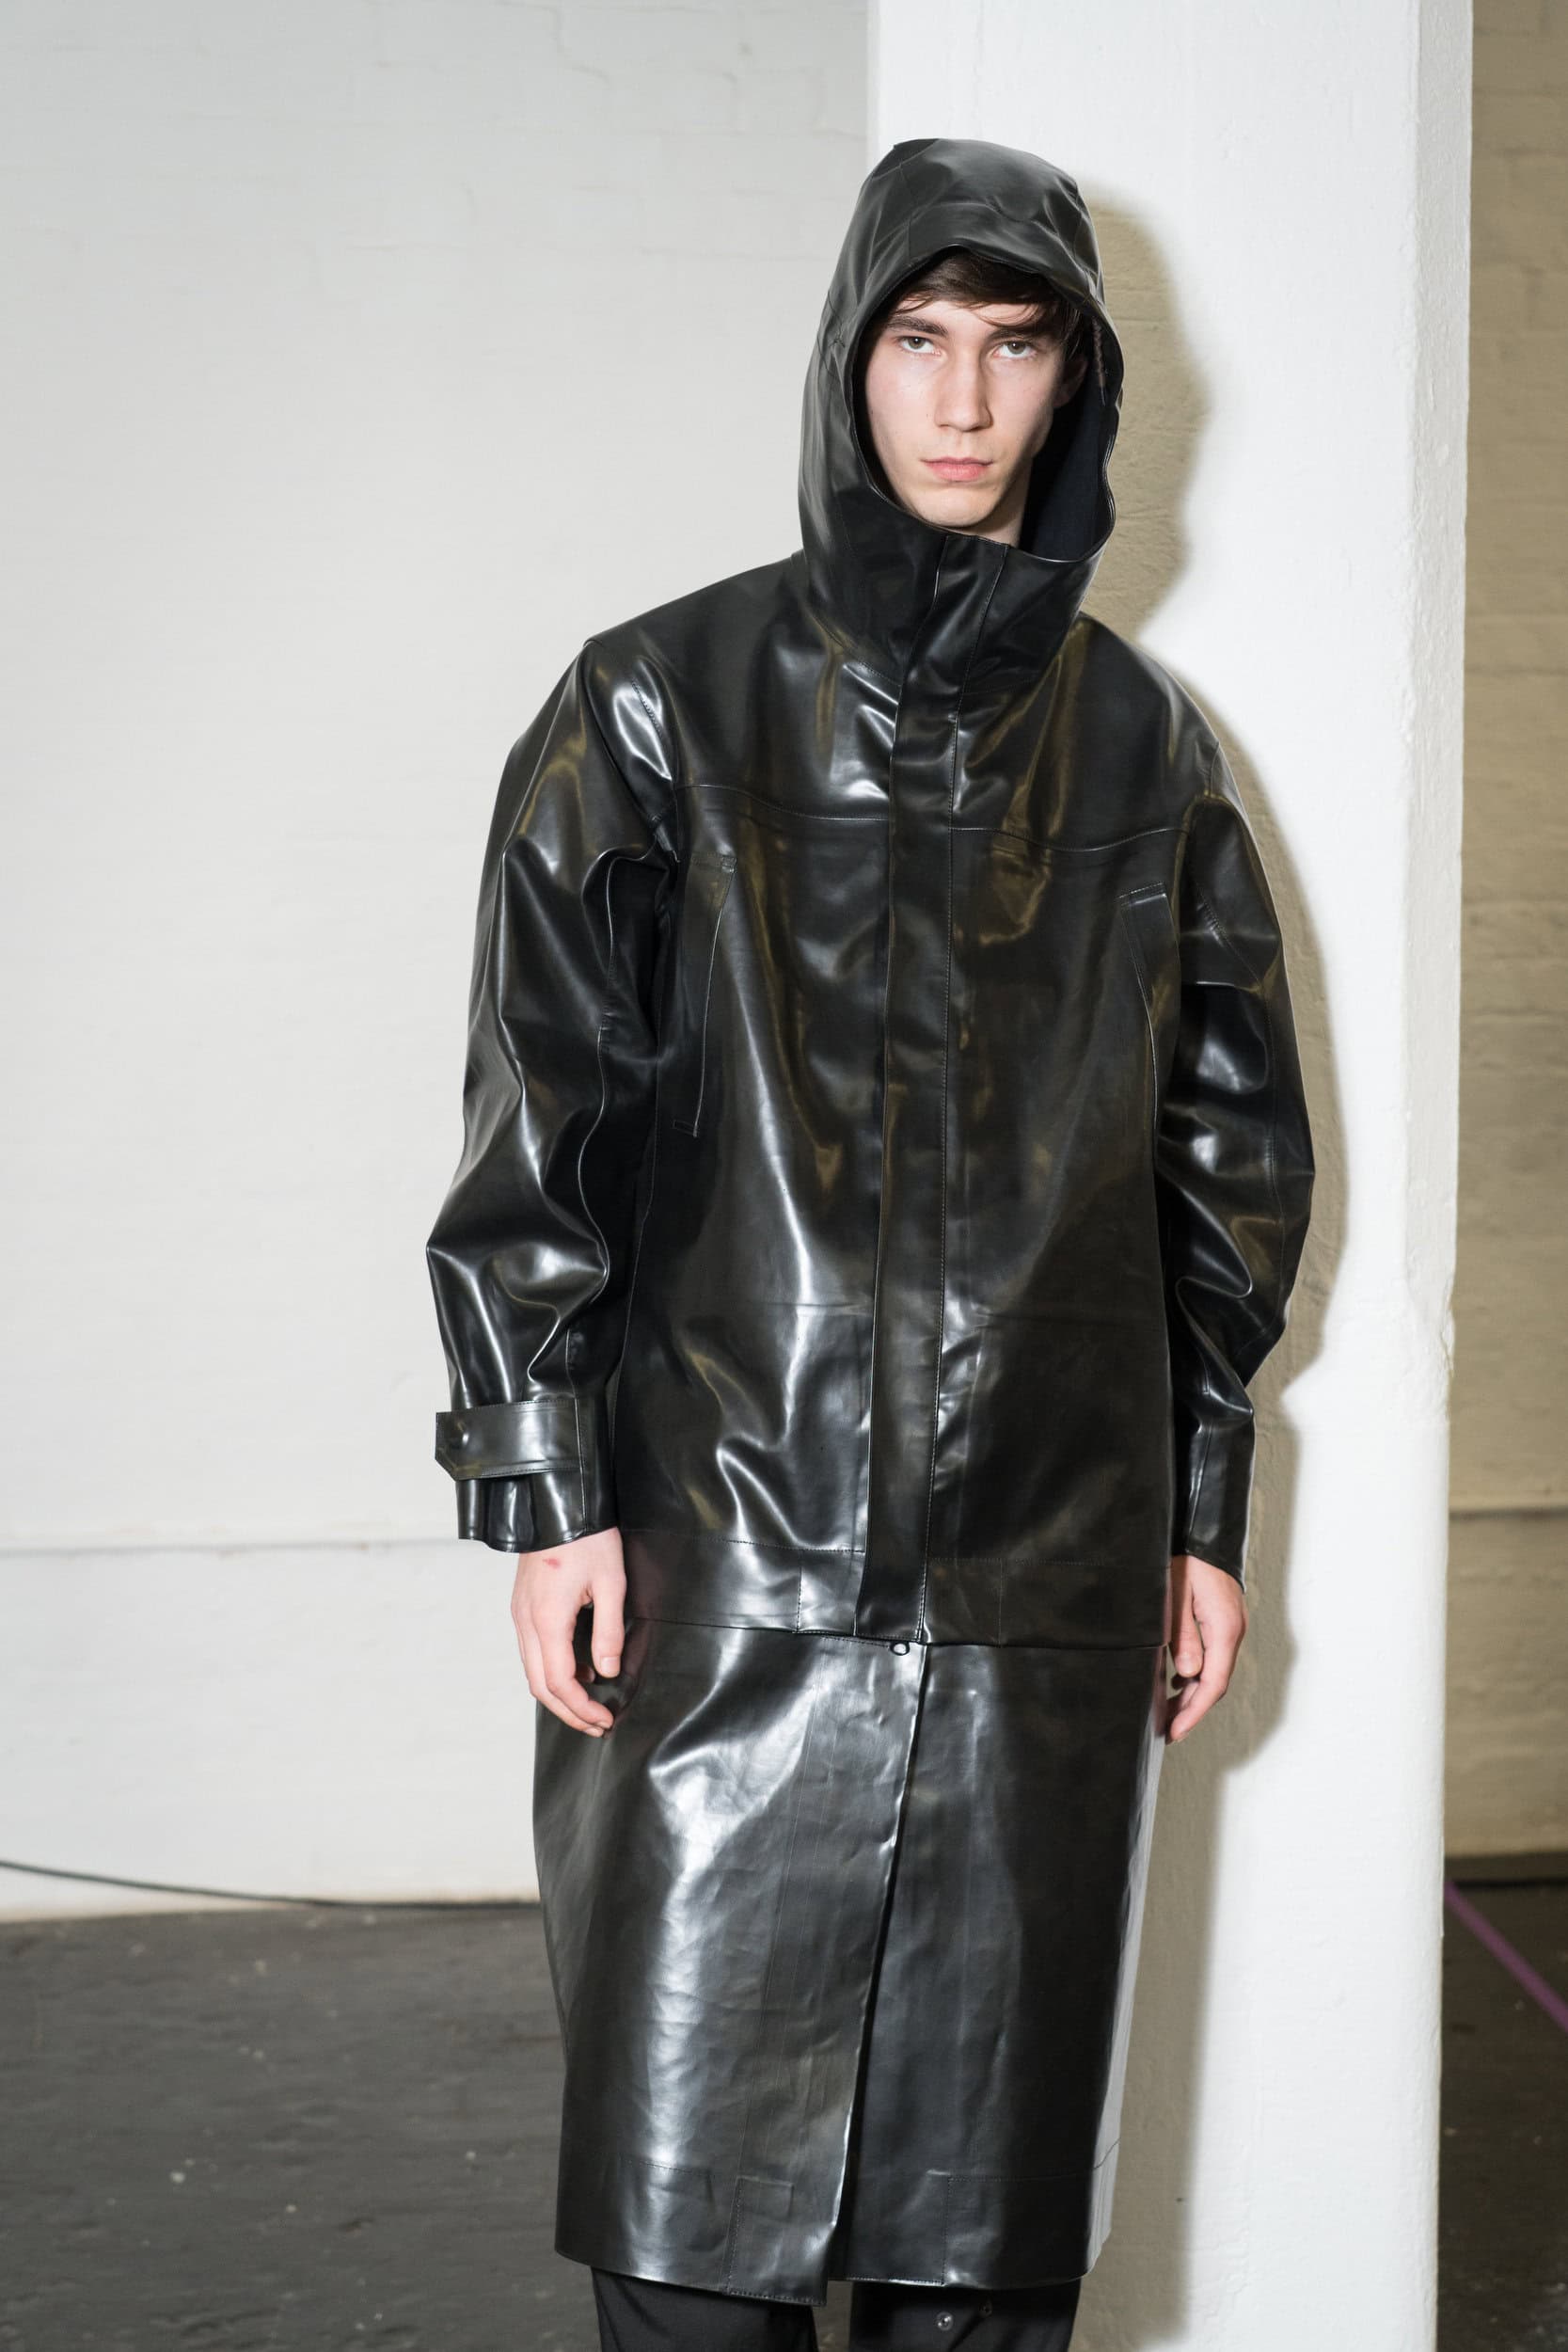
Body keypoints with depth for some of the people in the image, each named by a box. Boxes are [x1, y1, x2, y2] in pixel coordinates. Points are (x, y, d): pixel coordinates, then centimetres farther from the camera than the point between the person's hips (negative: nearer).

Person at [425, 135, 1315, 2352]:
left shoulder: (1145, 746, 10)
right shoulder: (665, 705, 3)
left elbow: (1228, 1142, 14)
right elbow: (542, 1112, 0)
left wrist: (1204, 1507, 11)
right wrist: (546, 1486, -6)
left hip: (1049, 1575, 2)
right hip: (725, 1555, -2)